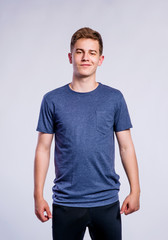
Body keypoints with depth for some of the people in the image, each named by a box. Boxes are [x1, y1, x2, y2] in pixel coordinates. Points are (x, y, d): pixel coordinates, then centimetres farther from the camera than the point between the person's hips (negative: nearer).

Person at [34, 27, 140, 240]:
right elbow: (43, 149, 2)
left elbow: (126, 147, 3)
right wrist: (38, 196, -2)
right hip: (66, 204, 0)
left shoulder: (114, 98, 2)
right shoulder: (52, 100, 1)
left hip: (107, 202, 1)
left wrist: (135, 191, -4)